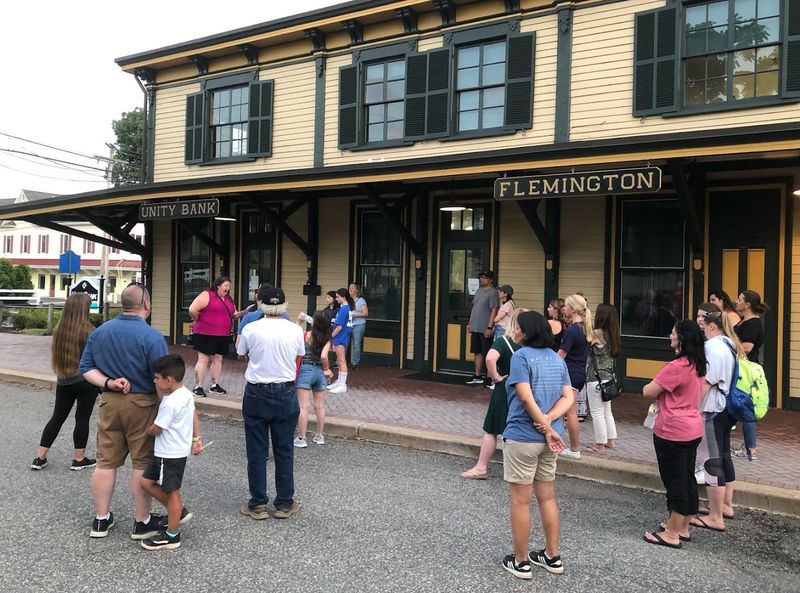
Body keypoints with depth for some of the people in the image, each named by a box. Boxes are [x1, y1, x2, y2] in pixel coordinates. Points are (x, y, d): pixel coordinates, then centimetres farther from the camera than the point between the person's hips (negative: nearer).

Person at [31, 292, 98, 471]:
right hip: (86, 382, -5)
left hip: (63, 382, 5)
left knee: (57, 417, 13)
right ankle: (79, 459, 13)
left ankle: (39, 458, 16)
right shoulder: (89, 331, -15)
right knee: (82, 419, 5)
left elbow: (53, 357, 12)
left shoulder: (58, 330, 1)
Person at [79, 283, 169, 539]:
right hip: (142, 405, -5)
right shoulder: (152, 337, -17)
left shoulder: (99, 332, 3)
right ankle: (142, 522, 16)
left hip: (109, 402, 5)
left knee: (106, 462, 14)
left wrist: (108, 383, -5)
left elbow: (87, 368, 5)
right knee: (143, 464, 6)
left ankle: (101, 519, 25)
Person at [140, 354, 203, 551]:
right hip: (172, 451, 9)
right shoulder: (187, 394, 2)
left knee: (171, 492, 4)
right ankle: (178, 511, 25)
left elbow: (155, 430, -16)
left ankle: (172, 536, 19)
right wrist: (196, 439, 20)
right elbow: (195, 416, 15)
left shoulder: (170, 403, -26)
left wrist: (145, 429, 6)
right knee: (147, 482, 17)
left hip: (171, 454, -9)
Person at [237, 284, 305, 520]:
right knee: (284, 450, 11)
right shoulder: (295, 330, -6)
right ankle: (284, 503, 19)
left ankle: (258, 504, 16)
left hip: (257, 394, -1)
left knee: (257, 450, 9)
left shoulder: (251, 329, -10)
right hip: (286, 394, 1)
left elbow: (240, 352, 8)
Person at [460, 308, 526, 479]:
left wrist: (495, 376, -16)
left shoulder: (503, 341, -13)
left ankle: (481, 467, 14)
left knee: (491, 430, 8)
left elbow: (490, 358, -32)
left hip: (505, 389, -3)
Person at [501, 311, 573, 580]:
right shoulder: (557, 359, 8)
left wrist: (547, 428, -15)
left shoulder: (521, 356, -13)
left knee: (521, 501, 5)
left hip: (523, 437, -7)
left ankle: (520, 562, 15)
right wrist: (548, 422, -10)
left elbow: (526, 398, -21)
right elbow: (569, 397, 1)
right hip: (548, 436, 7)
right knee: (547, 497, 18)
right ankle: (552, 557, 27)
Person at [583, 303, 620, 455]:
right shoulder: (612, 335, 5)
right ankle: (611, 440, 30)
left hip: (596, 379, -8)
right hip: (608, 378, 8)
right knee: (607, 411, 21)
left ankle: (600, 445, 8)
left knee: (597, 413, 1)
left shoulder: (596, 334, -17)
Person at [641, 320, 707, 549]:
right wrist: (661, 395, 5)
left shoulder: (677, 367, -23)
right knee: (687, 479, 16)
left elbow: (648, 392, -19)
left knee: (675, 482, 0)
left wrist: (652, 389, 2)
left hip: (673, 432, -9)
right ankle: (682, 528, 28)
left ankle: (672, 534, 10)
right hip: (692, 429, 9)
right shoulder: (697, 365, 7)